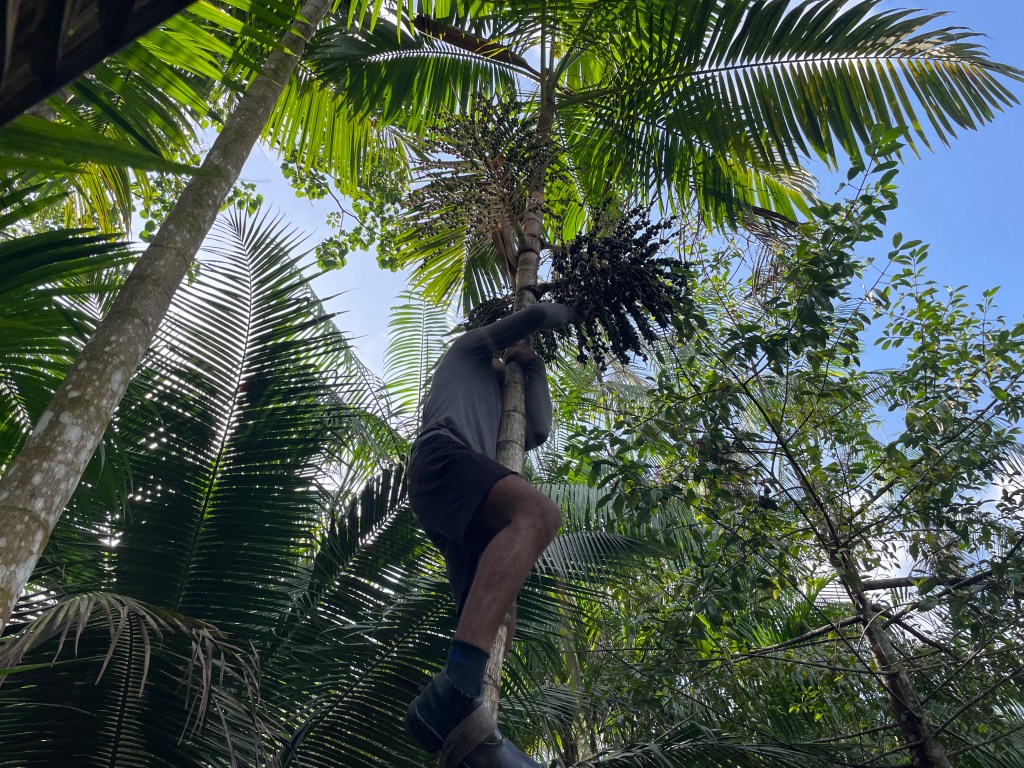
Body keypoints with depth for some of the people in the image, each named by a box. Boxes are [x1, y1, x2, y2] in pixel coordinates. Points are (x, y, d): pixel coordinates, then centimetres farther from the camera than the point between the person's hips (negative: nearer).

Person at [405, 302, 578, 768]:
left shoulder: (498, 413, 45)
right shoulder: (468, 349, 28)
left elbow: (538, 432, 28)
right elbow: (536, 315, 19)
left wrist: (533, 366, 41)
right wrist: (563, 314, 42)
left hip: (465, 516, 9)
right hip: (442, 454, -9)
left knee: (491, 617, -11)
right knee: (538, 513, -35)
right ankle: (454, 693, -50)